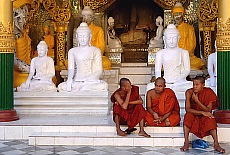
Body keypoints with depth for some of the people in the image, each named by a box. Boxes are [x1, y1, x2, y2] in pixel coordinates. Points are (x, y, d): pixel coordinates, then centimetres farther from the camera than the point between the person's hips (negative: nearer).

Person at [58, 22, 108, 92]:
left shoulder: (95, 51, 5)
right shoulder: (72, 51, 13)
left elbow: (99, 71, 1)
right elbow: (71, 69, 3)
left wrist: (89, 78, -20)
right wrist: (69, 79, -20)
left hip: (92, 81, 0)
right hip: (77, 82, 0)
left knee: (103, 85, -35)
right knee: (62, 86, -31)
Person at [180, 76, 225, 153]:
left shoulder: (209, 92, -18)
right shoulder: (189, 92, -16)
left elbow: (208, 110, -22)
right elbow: (188, 109, -21)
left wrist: (197, 101, -33)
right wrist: (202, 112, -33)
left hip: (205, 116, 0)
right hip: (194, 115, 1)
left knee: (211, 119, -32)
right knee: (188, 116, -31)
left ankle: (216, 144, -34)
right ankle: (186, 142, -32)